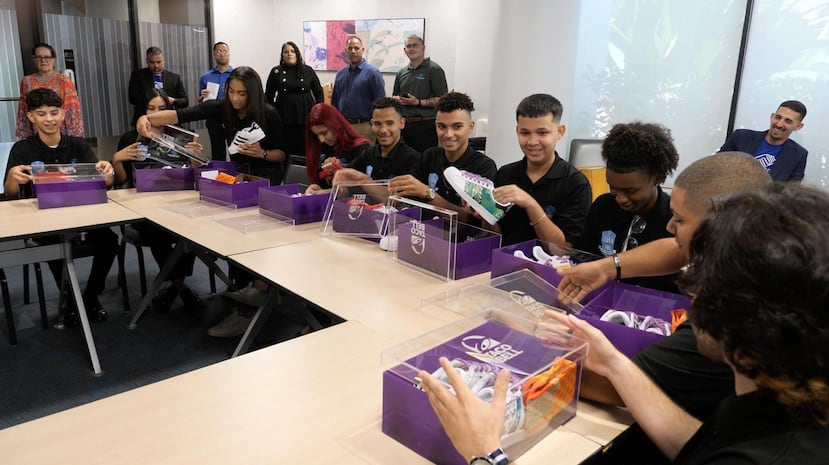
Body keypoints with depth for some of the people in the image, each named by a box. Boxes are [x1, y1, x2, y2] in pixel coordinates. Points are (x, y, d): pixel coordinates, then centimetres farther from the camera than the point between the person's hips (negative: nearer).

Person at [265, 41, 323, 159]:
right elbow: (269, 95, 7)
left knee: (305, 149, 4)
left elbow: (319, 92, 10)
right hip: (284, 117, -1)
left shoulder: (308, 71, 5)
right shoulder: (276, 71, 3)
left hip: (306, 116, 1)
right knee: (287, 149, 1)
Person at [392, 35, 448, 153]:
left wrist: (418, 102, -16)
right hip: (403, 124, 6)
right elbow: (394, 97, 25)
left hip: (425, 125, -6)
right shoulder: (401, 73, 16)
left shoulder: (434, 70, -3)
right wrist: (398, 100, 2)